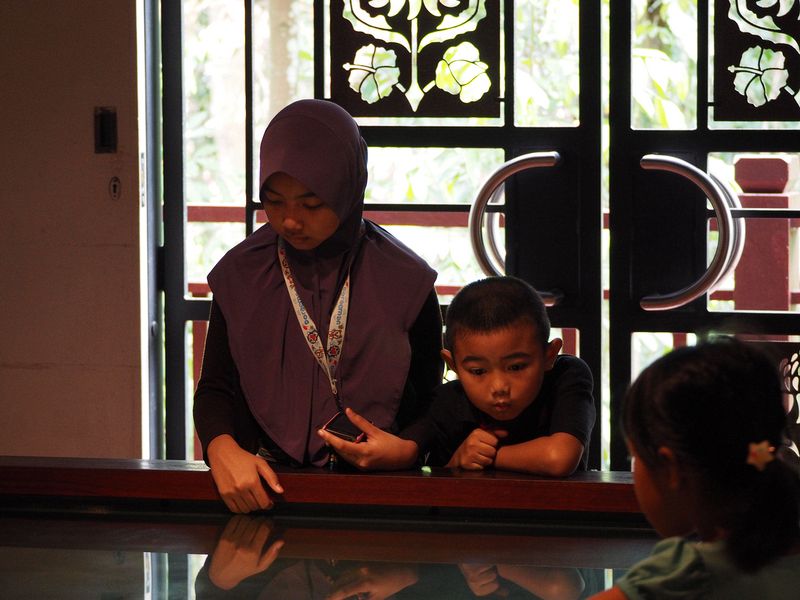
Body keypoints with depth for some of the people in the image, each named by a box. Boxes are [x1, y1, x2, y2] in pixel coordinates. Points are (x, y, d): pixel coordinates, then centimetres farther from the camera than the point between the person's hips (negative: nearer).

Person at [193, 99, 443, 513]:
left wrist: (406, 449, -13)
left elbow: (428, 399, 10)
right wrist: (223, 449, -15)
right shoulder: (240, 275, 9)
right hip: (265, 485, 2)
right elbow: (216, 388, 8)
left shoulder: (403, 281, 3)